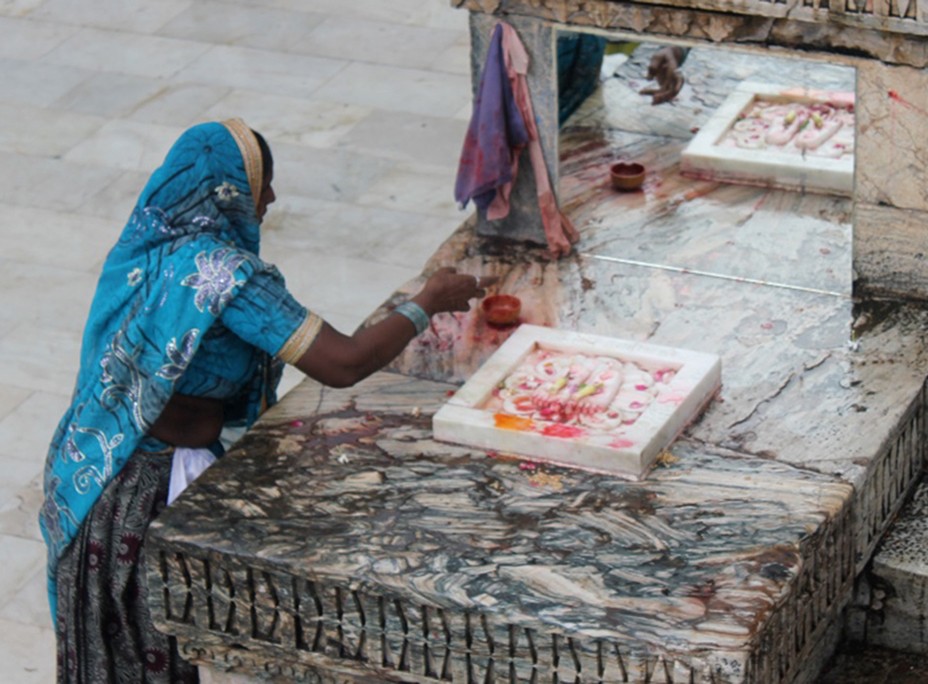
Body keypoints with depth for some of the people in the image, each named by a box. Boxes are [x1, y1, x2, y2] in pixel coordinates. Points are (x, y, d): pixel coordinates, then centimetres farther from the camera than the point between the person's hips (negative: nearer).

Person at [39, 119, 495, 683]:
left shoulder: (147, 244, 1)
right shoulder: (219, 271, -24)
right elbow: (343, 364, -25)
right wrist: (429, 302, -11)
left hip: (94, 464, 8)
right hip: (151, 493, -8)